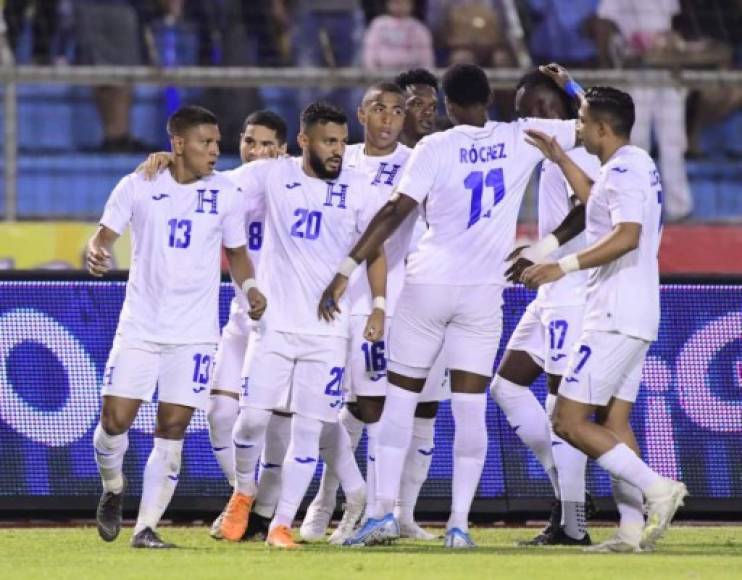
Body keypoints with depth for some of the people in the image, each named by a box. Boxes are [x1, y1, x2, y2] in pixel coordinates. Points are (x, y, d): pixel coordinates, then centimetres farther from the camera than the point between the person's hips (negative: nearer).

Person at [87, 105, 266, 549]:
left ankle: (147, 526, 1)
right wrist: (96, 254, -22)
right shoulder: (138, 187, -2)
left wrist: (249, 286, -6)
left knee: (173, 428, -5)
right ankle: (113, 489, 26)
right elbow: (105, 235, 1)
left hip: (195, 332, 1)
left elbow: (236, 253, 13)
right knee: (115, 419, -6)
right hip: (140, 325, -1)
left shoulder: (226, 193, 2)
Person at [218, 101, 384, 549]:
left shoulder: (357, 188, 4)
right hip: (273, 322, -1)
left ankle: (283, 524, 4)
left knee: (309, 428, -2)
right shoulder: (272, 176, 0)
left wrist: (379, 306, 0)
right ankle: (244, 491, 23)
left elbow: (374, 248, 9)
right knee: (253, 416, -5)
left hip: (328, 329, 1)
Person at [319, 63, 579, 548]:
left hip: (427, 286, -1)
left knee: (400, 399, 8)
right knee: (471, 408, 2)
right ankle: (459, 522, -3)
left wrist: (347, 269, -12)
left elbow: (395, 211, -13)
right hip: (483, 292, 1)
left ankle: (384, 511, 1)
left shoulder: (436, 148, -6)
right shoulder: (520, 139, 0)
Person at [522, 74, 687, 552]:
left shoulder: (623, 169, -14)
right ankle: (633, 530, 4)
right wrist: (561, 160, 36)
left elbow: (627, 235, -28)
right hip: (636, 316, 10)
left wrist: (565, 266, -28)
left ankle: (656, 488, -16)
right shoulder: (638, 165, 17)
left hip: (615, 317, -10)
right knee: (615, 423, 10)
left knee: (570, 421, -10)